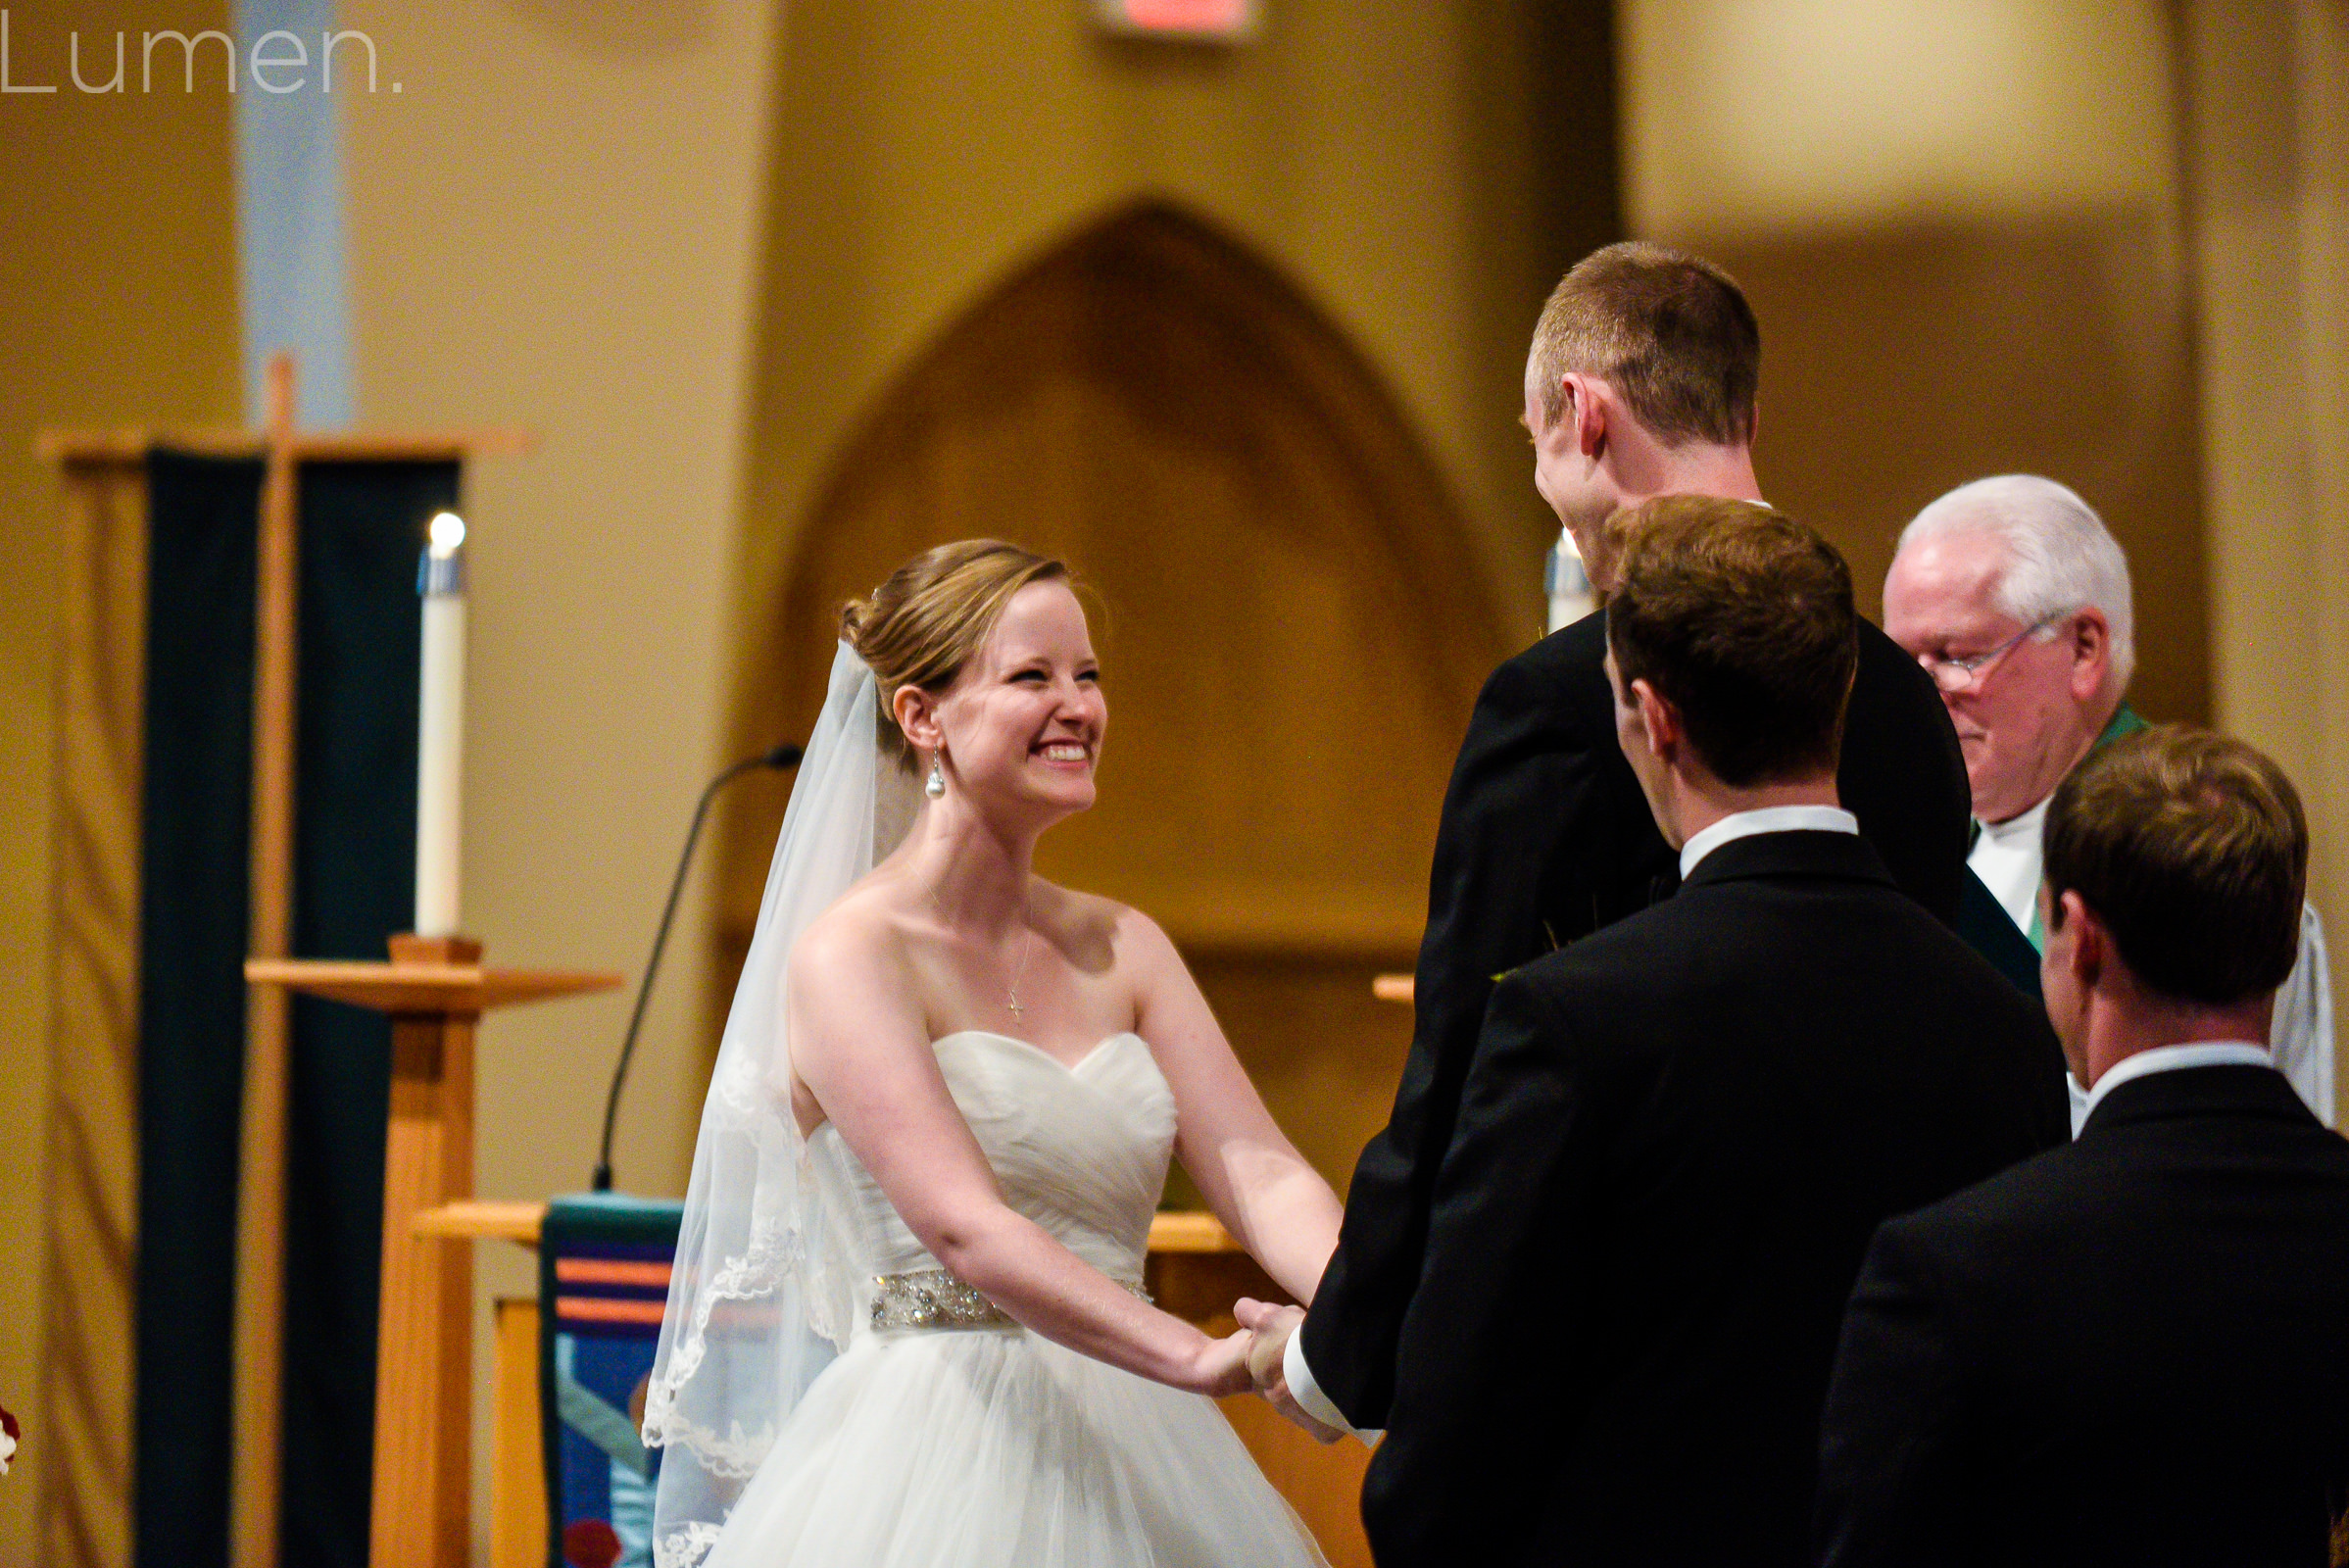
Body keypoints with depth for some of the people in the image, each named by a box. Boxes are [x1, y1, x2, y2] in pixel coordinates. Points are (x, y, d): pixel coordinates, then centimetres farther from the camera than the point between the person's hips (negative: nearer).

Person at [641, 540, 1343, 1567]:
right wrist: (1205, 1359, -31)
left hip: (1125, 1463, 6)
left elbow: (1260, 1175, 0)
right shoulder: (850, 952, -9)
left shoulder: (1122, 949, 11)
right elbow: (965, 1230, -20)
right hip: (932, 1471, -6)